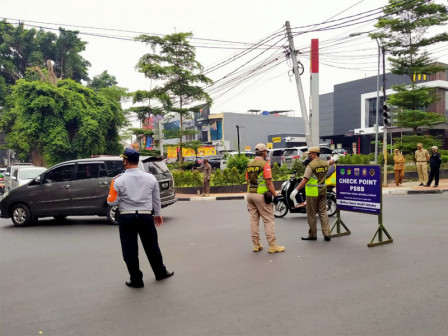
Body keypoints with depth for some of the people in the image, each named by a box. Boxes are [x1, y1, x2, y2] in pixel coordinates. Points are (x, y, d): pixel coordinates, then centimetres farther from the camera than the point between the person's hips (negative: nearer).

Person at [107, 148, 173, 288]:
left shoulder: (118, 180, -9)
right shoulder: (150, 178, 1)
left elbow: (112, 201, -7)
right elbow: (156, 199, 10)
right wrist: (157, 214, 23)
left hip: (126, 218, -2)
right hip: (146, 216, 3)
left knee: (130, 250, 9)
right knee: (152, 246, 17)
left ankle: (136, 280, 16)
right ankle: (160, 272, 32)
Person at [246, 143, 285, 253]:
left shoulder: (249, 164, 11)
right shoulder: (265, 164, -10)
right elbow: (269, 182, -15)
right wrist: (275, 195, -9)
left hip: (250, 194, 7)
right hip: (261, 195, -7)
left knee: (254, 220, 10)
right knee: (268, 220, -2)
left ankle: (256, 245, 14)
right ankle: (272, 246, 0)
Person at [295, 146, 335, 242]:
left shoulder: (311, 165, -13)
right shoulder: (324, 163, 7)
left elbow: (305, 180, -20)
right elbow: (331, 162, 32)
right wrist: (333, 159, 55)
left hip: (313, 193, -6)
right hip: (323, 192, 6)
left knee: (311, 214, 4)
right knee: (323, 212, 11)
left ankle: (312, 235, 12)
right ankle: (326, 234, 8)